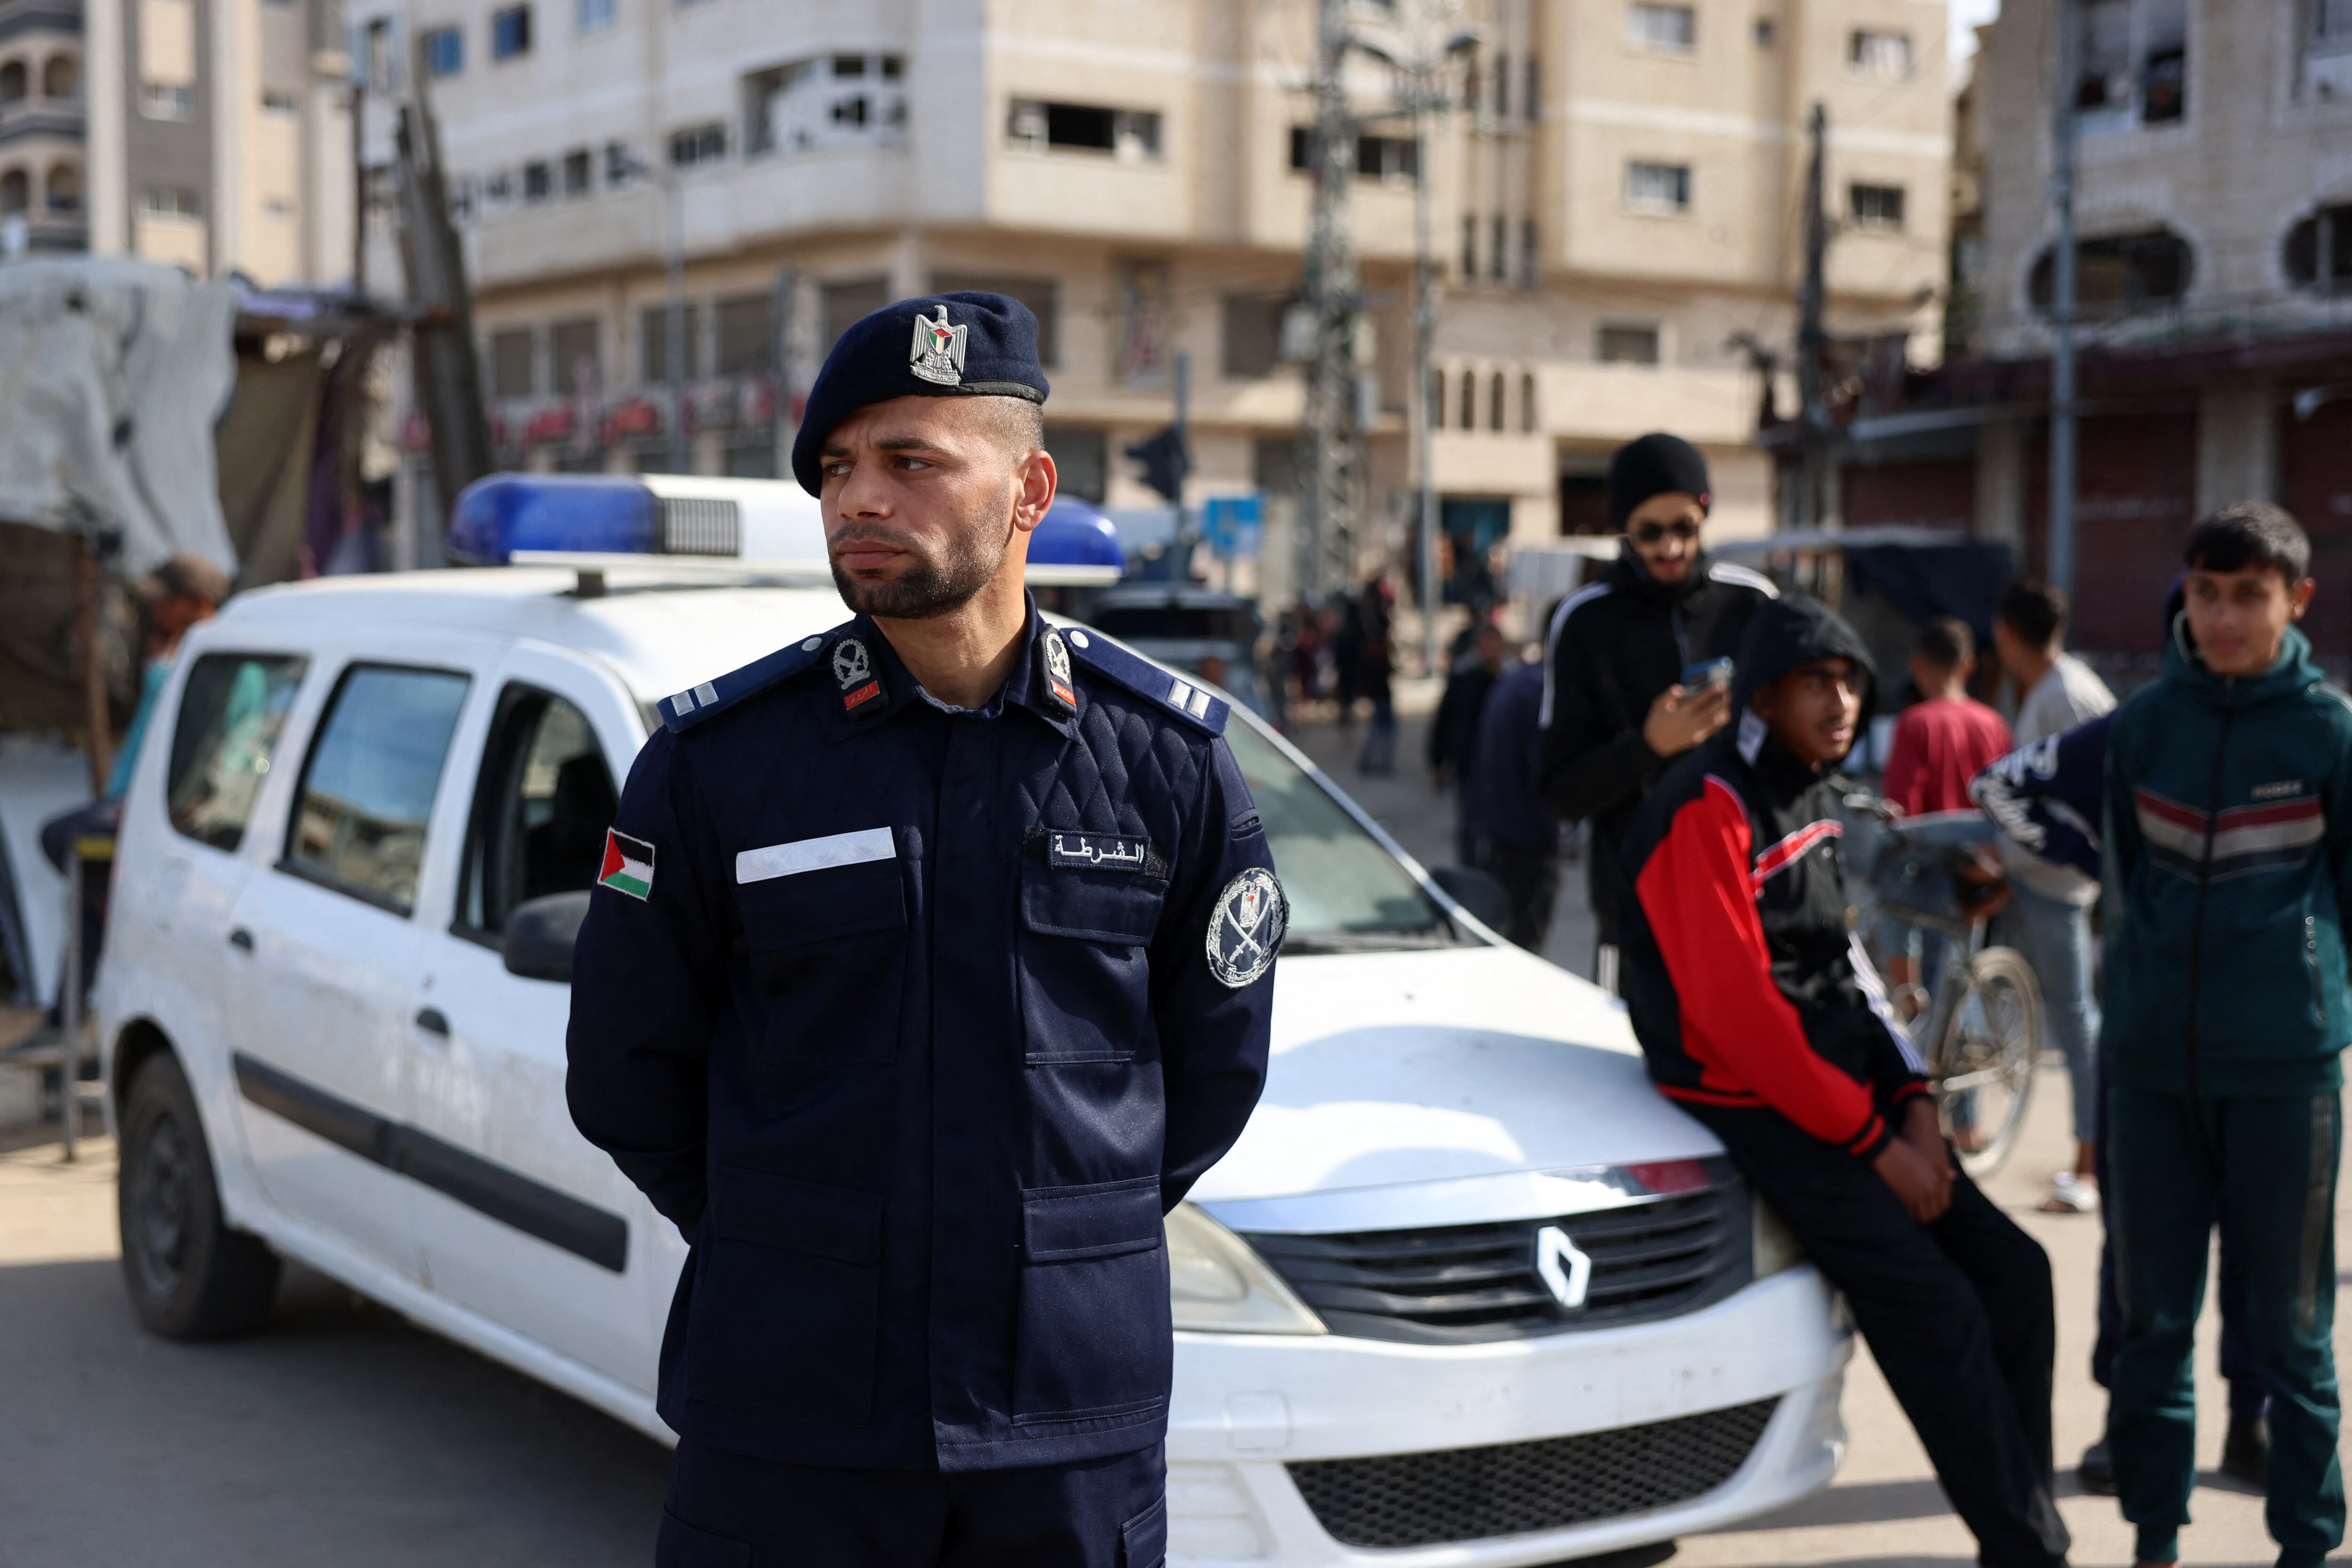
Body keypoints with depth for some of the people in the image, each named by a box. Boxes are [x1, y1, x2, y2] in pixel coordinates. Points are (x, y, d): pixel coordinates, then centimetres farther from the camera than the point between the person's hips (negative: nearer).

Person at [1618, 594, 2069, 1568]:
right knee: (1935, 1307, -15)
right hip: (1756, 1107, -9)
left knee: (2011, 1272, 3)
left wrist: (1912, 1103, 3)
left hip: (1845, 1086, 9)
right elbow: (1736, 1014, -21)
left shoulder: (1810, 797, 14)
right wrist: (1873, 1144, -16)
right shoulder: (1708, 811, -15)